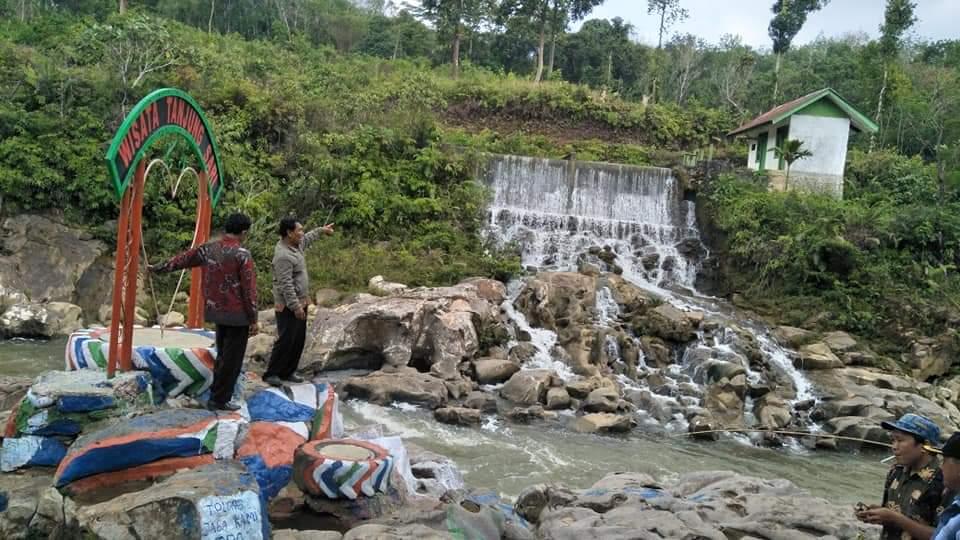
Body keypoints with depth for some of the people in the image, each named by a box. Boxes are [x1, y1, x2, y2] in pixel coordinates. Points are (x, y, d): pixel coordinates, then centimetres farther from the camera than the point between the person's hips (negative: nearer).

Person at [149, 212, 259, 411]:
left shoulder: (208, 249, 3)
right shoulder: (242, 254, -14)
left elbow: (183, 259, 16)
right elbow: (249, 290, -15)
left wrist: (158, 268, 31)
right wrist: (253, 319, -9)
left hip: (216, 311, 7)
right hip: (238, 314, -7)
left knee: (222, 355, 21)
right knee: (232, 358, 2)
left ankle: (217, 394, 26)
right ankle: (220, 400, 5)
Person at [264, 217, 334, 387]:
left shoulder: (295, 244, 6)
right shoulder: (283, 255, -24)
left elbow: (307, 239, 31)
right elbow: (286, 285, -27)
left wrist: (321, 230, 41)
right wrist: (295, 306, -27)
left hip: (300, 302, 10)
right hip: (288, 306, -10)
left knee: (299, 340, 13)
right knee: (286, 340, -6)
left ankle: (288, 372, 22)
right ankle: (271, 374, 4)